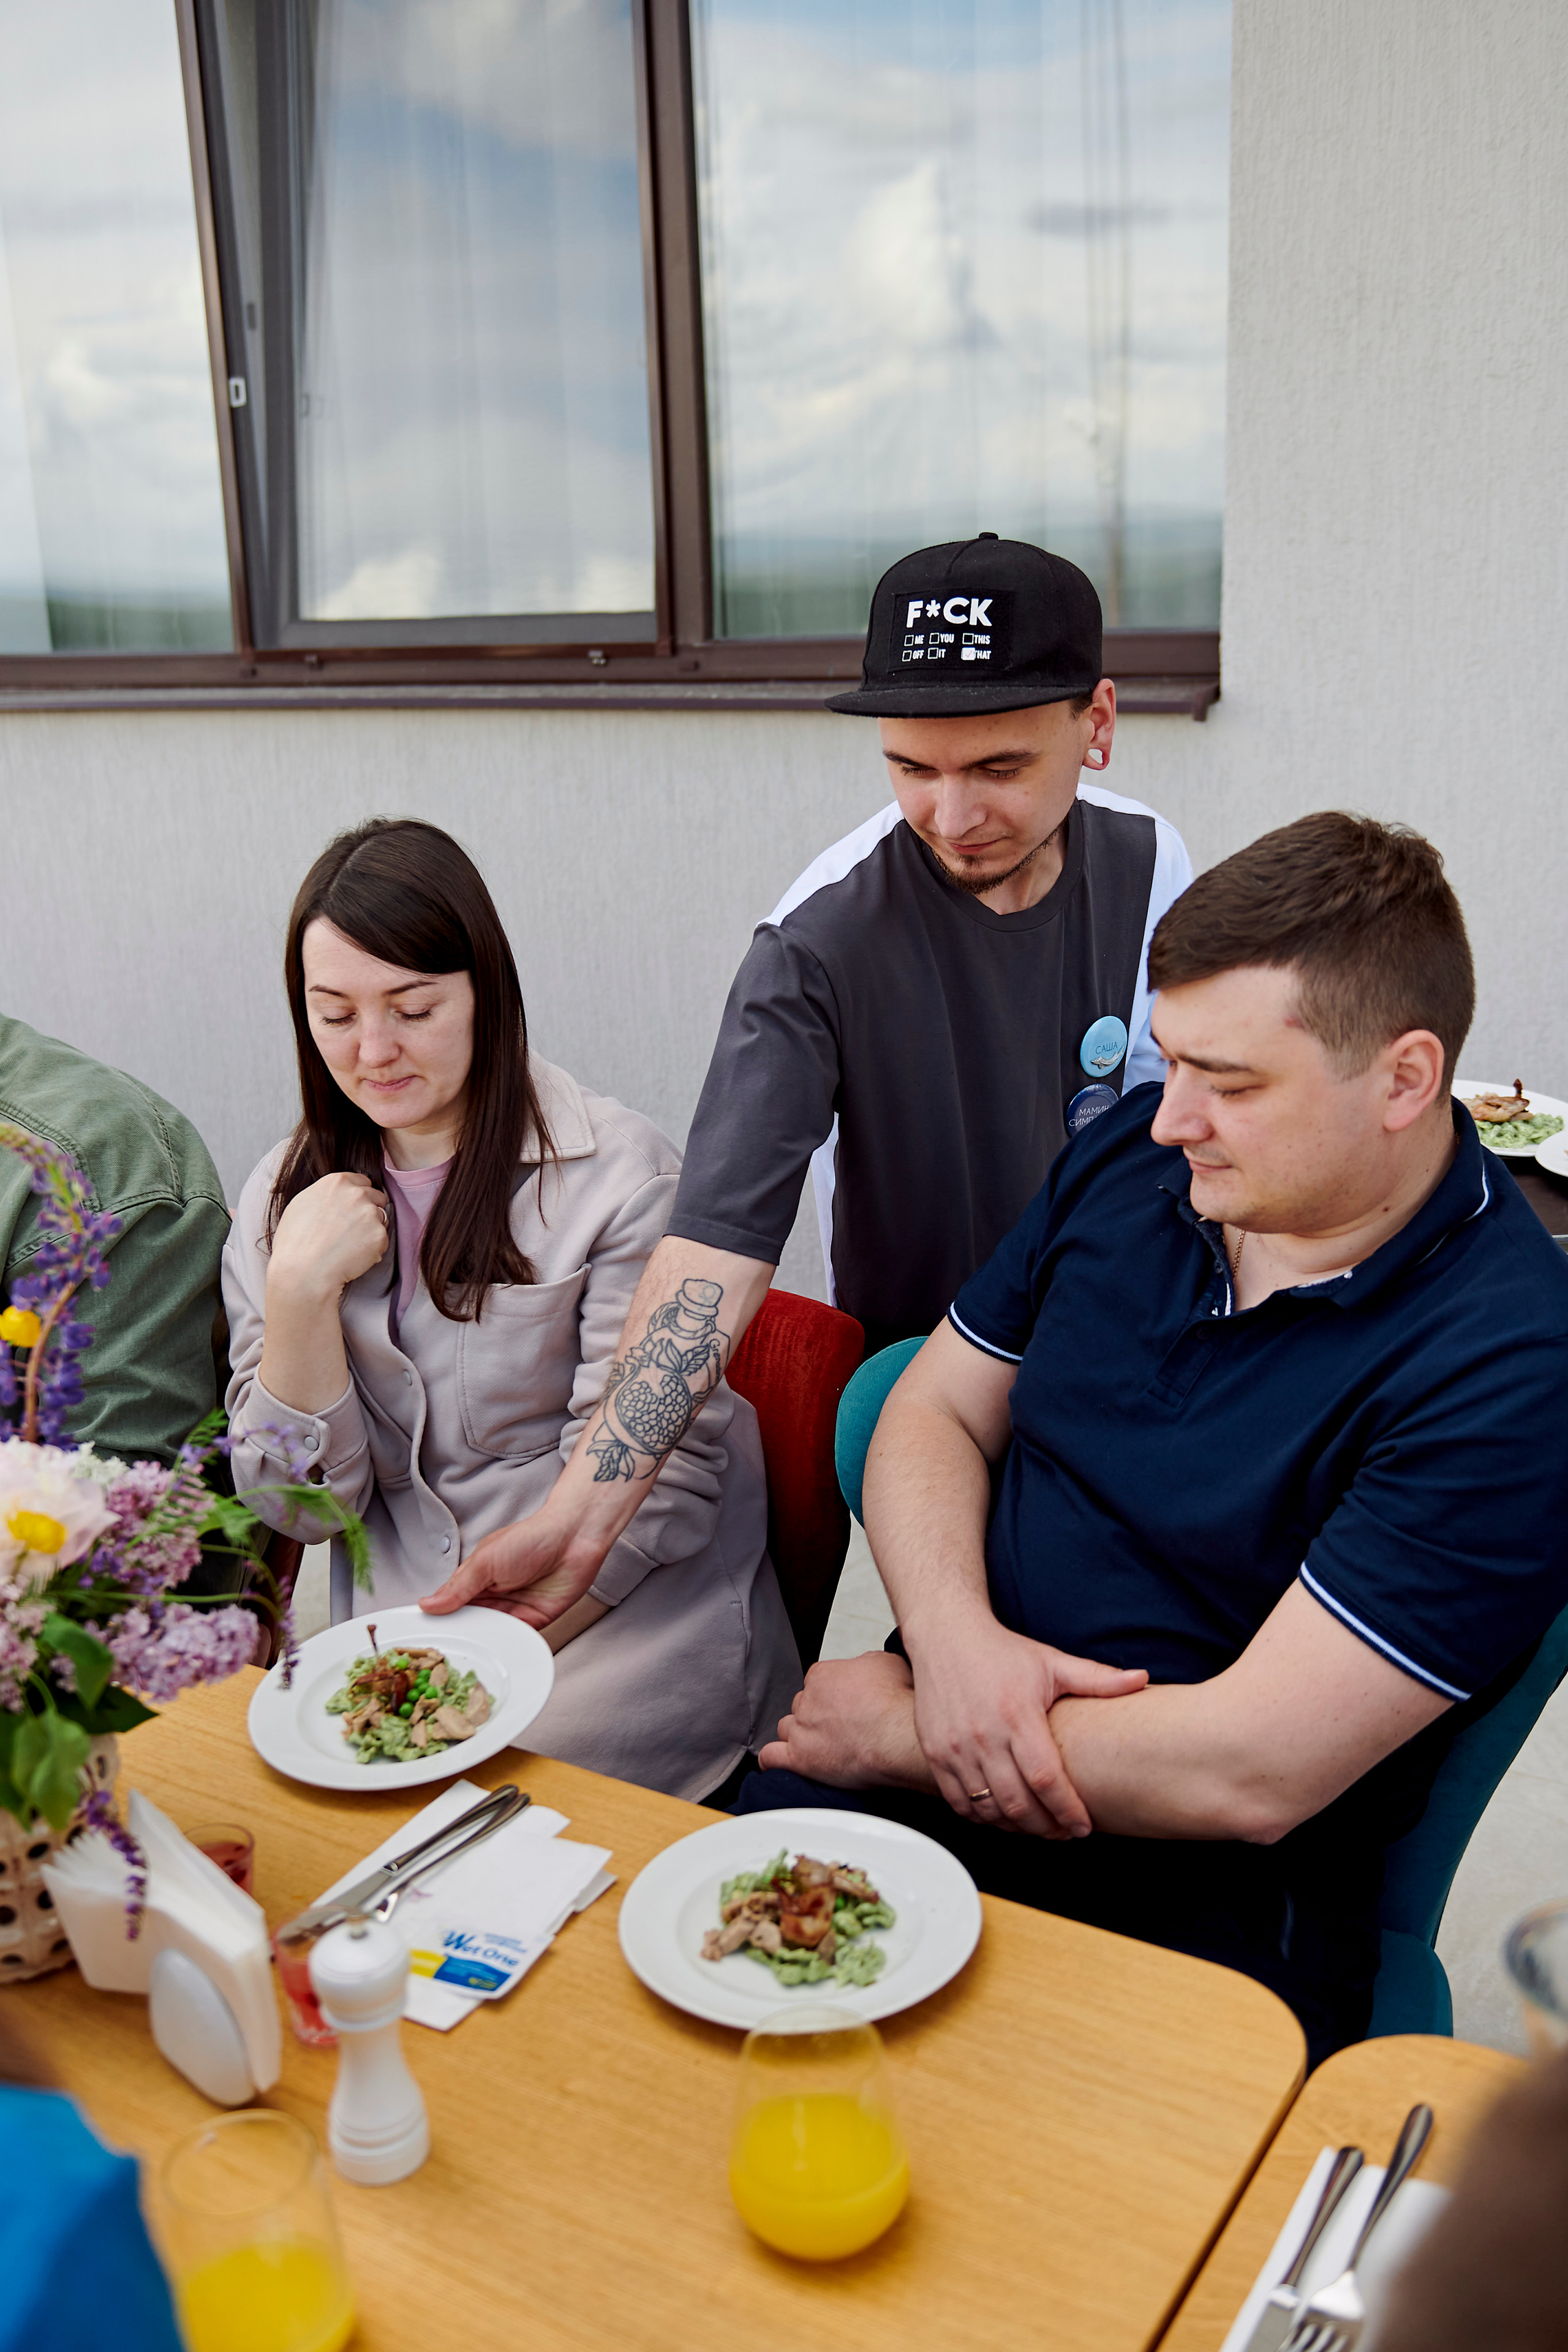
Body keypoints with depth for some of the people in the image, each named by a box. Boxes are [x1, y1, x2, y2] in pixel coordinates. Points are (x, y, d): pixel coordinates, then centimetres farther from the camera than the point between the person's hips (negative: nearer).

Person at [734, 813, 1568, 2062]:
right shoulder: (1134, 1152, 2)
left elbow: (1249, 1773, -21)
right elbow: (933, 1410, 10)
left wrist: (898, 1732, -11)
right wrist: (950, 1634, -11)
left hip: (1208, 1906, -5)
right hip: (963, 1727, 5)